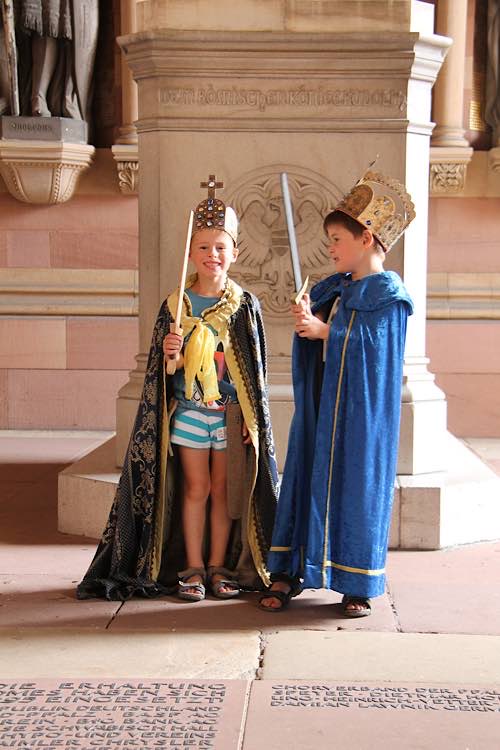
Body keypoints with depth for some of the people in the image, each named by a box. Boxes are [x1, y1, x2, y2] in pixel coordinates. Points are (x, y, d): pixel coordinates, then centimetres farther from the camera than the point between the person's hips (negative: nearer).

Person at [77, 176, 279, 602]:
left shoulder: (245, 306, -1)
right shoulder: (176, 304, 1)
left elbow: (256, 365, 1)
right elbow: (162, 367, 6)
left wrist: (253, 419, -2)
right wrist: (168, 354, -18)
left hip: (231, 412, 0)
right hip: (188, 408, 0)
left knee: (224, 490, 6)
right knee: (195, 489, 3)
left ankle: (219, 567, 17)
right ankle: (192, 568, 12)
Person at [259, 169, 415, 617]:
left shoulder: (389, 292, -6)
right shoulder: (331, 289, 13)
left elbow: (372, 343, -18)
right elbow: (310, 344, 10)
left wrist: (324, 330, -16)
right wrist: (306, 321, -10)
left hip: (360, 412, -6)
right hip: (319, 406, 6)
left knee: (357, 486, -1)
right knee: (306, 479, 5)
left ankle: (358, 584, 9)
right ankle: (289, 573, 11)